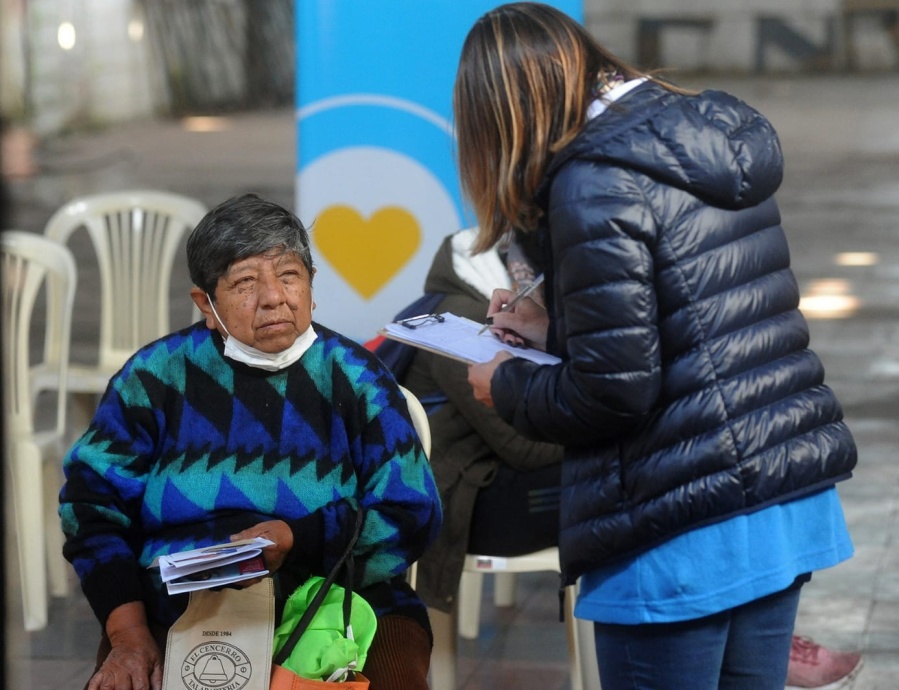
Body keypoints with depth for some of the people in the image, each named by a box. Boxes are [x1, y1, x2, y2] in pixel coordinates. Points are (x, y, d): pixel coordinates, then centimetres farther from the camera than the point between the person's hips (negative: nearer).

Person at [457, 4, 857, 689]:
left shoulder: (594, 185, -16)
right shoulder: (719, 146, 10)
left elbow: (613, 394, -18)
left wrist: (507, 387, 0)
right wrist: (557, 332, 18)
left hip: (685, 538, -8)